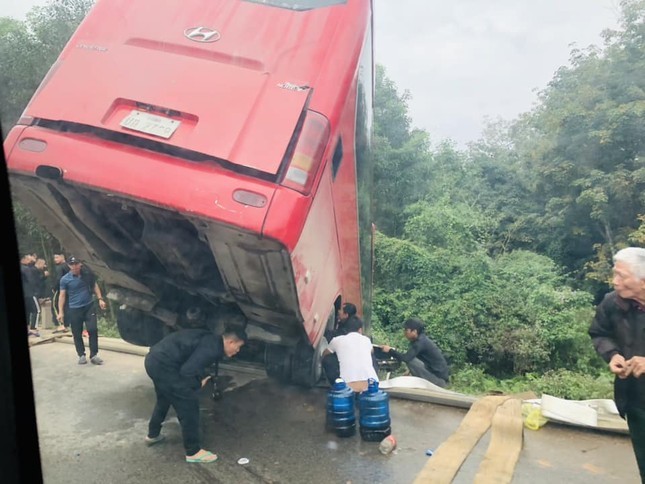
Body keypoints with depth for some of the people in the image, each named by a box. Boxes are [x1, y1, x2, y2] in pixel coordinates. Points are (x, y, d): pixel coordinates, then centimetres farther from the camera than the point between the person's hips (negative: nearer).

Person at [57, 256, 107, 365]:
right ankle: (81, 355, 19)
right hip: (74, 309, -1)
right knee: (77, 334, 5)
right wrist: (61, 312, -6)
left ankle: (94, 355, 2)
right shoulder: (65, 279, -5)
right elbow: (62, 295, -2)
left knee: (93, 329, -6)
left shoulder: (88, 273, -2)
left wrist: (100, 299, 0)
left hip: (89, 306, 1)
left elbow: (95, 286, 10)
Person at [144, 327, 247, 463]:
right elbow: (187, 371, -22)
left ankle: (153, 435, 51)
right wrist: (198, 384, -4)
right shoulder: (212, 348, -16)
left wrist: (202, 378, 10)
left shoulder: (211, 342, 14)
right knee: (188, 403, -2)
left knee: (164, 398, 31)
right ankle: (193, 452, 8)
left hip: (154, 359, 11)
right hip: (163, 364, -10)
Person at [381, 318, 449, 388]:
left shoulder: (420, 342, -18)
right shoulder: (422, 339, 9)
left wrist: (390, 350, -14)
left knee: (411, 360, -19)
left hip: (439, 378, -9)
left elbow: (406, 358, -26)